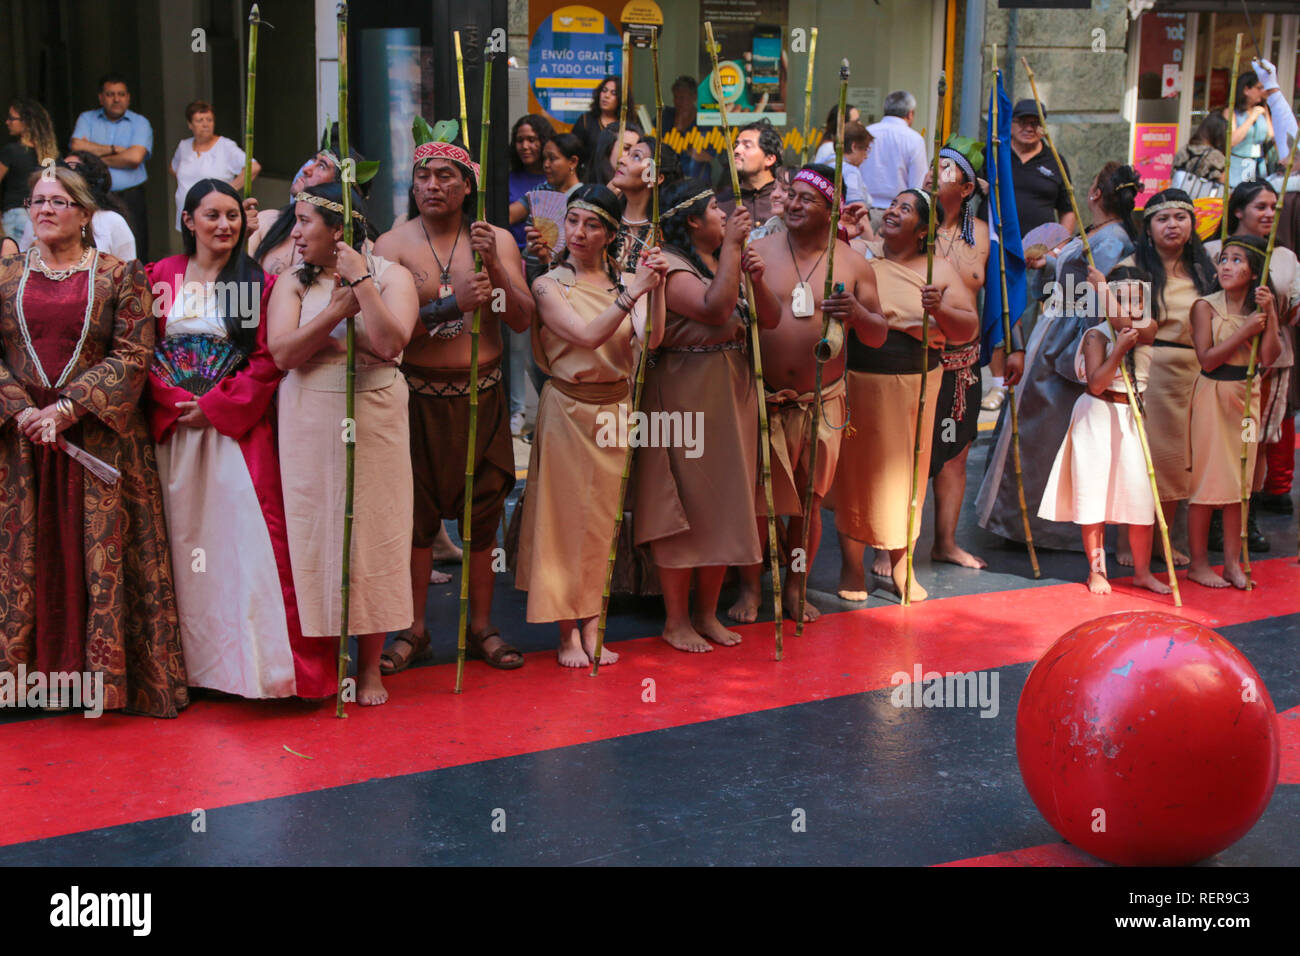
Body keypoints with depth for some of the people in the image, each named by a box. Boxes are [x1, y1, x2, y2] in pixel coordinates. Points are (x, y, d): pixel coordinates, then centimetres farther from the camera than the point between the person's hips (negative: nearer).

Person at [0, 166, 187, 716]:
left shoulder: (119, 276, 3)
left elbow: (133, 357, -6)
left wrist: (67, 408, -14)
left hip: (100, 437, -2)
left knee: (105, 552, -1)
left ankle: (109, 669, 7)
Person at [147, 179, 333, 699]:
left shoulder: (258, 282, 1)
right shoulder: (161, 277, 8)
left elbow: (266, 360, -4)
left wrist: (215, 405, -11)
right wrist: (177, 402, -10)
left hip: (237, 427, -2)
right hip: (175, 427, 3)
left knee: (244, 534, -8)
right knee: (184, 540, 6)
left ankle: (259, 657, -2)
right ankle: (193, 658, 17)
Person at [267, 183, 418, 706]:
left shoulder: (390, 276, 2)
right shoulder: (293, 284, 7)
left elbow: (390, 341, -15)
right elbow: (283, 352, -8)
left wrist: (360, 282, -14)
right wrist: (339, 309, -13)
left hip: (373, 423, -2)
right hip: (309, 424, 2)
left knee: (370, 534, 1)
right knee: (314, 534, 3)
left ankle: (370, 667, 13)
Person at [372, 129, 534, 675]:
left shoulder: (497, 240, 5)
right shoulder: (393, 245, -1)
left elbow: (522, 321, -1)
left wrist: (495, 267, -15)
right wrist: (453, 305, -23)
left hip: (482, 394, 2)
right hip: (419, 396, -2)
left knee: (482, 513, 7)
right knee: (417, 512, 4)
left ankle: (481, 627, 19)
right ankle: (414, 629, 17)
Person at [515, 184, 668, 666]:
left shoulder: (622, 280, 6)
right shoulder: (549, 284, -5)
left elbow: (651, 340, -7)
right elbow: (586, 336, -20)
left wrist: (655, 289, -19)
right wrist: (633, 292, -26)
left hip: (614, 407, 4)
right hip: (568, 406, -4)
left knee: (603, 517, 8)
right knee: (565, 514, -1)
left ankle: (591, 627, 16)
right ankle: (567, 632, 7)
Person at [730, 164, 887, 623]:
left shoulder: (852, 264, 2)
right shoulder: (762, 250, -1)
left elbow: (877, 336, 2)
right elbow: (769, 317, -14)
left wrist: (857, 312, -19)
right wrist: (756, 280, -33)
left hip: (821, 402, 1)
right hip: (764, 399, -1)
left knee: (809, 499, 9)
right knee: (755, 496, 1)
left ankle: (795, 587, 25)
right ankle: (749, 588, 16)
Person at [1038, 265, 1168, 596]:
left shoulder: (1148, 330, 5)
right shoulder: (1096, 335, -6)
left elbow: (1127, 325, -17)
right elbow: (1096, 384, -14)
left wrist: (1102, 286, -13)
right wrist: (1120, 349, -25)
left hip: (1130, 418, 3)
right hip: (1096, 417, -3)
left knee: (1141, 494, -2)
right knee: (1094, 494, 1)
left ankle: (1142, 571, 11)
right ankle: (1096, 571, 13)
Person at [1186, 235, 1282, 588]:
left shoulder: (1261, 306, 4)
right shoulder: (1206, 306, -7)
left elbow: (1269, 358, -7)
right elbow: (1207, 359, -14)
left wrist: (1270, 314, -15)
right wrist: (1245, 331, -17)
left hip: (1247, 397, 4)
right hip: (1212, 397, -4)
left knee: (1240, 480, 6)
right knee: (1206, 479, -2)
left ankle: (1232, 562, 13)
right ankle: (1198, 563, 8)